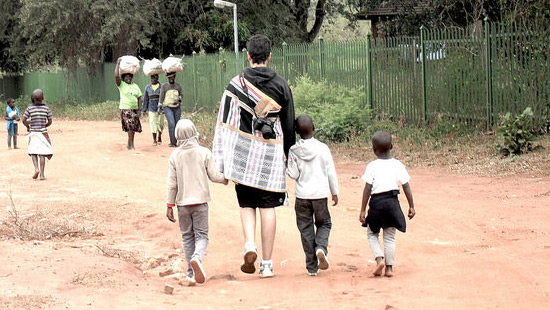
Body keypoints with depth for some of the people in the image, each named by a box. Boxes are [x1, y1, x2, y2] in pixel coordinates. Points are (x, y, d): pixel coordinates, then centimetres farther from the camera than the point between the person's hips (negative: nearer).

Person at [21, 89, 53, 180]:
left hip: (33, 133, 0)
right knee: (42, 154, 1)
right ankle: (42, 174, -2)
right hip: (43, 132, 0)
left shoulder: (30, 108, -4)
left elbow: (24, 120, -6)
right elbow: (50, 121, 0)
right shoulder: (46, 108, -2)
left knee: (33, 152, 15)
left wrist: (28, 126, 13)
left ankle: (36, 168, -7)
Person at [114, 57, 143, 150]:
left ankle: (129, 144, 20)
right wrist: (118, 64, -11)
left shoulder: (135, 86, 12)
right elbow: (116, 76, -16)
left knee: (133, 128, 6)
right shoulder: (121, 85, 0)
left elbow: (140, 98, 11)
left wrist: (139, 110, 2)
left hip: (134, 109, 5)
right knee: (130, 126, -15)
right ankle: (131, 145, -13)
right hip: (125, 109, -5)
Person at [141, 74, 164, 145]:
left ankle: (159, 138, 27)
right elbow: (145, 99, 11)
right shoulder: (148, 87, 7)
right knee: (153, 123, -5)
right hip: (151, 108, 1)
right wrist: (143, 110, 9)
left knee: (160, 123, 5)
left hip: (160, 108, -1)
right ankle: (154, 140, 0)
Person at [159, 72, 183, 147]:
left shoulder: (178, 85, 9)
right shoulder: (164, 86, 2)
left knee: (176, 125, 3)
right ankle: (172, 142, -18)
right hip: (168, 107, -3)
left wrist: (178, 99, -13)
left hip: (177, 108, 3)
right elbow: (161, 97, 5)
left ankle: (176, 142, 13)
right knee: (171, 124, -18)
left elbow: (181, 94, 8)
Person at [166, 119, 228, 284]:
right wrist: (226, 179, 20)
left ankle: (191, 273, 14)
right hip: (200, 201, -1)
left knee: (187, 236, 12)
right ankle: (197, 258, -26)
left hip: (183, 203, 1)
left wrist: (170, 206, 5)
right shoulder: (204, 153, -6)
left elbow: (172, 183, -2)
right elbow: (213, 176, -2)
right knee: (201, 235, 3)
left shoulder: (175, 156, -3)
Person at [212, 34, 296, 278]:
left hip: (243, 152, 0)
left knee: (246, 204, 14)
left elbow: (225, 125, -3)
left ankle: (250, 245, -9)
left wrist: (221, 163, 0)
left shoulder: (236, 84, -2)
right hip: (272, 152, 0)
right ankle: (267, 264, 6)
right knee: (267, 207, 4)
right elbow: (289, 125, 7)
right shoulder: (281, 85, 2)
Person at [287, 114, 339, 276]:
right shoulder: (322, 148, -6)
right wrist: (334, 193, 9)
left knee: (306, 228, 8)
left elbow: (293, 174, -7)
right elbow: (331, 172, -1)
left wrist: (288, 169, 15)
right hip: (320, 193, 0)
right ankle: (321, 248, -12)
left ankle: (312, 267, 8)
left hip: (302, 195, 0)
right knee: (324, 223, 17)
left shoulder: (294, 151, -7)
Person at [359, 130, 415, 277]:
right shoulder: (397, 165, 0)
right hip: (393, 202, 2)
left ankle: (379, 259, -3)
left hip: (376, 202, -2)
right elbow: (406, 187, 0)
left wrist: (363, 210, -6)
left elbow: (367, 189, -10)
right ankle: (389, 268, 13)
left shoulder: (372, 166, -8)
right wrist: (411, 206, 9)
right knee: (390, 237, 13)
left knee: (372, 234, 16)